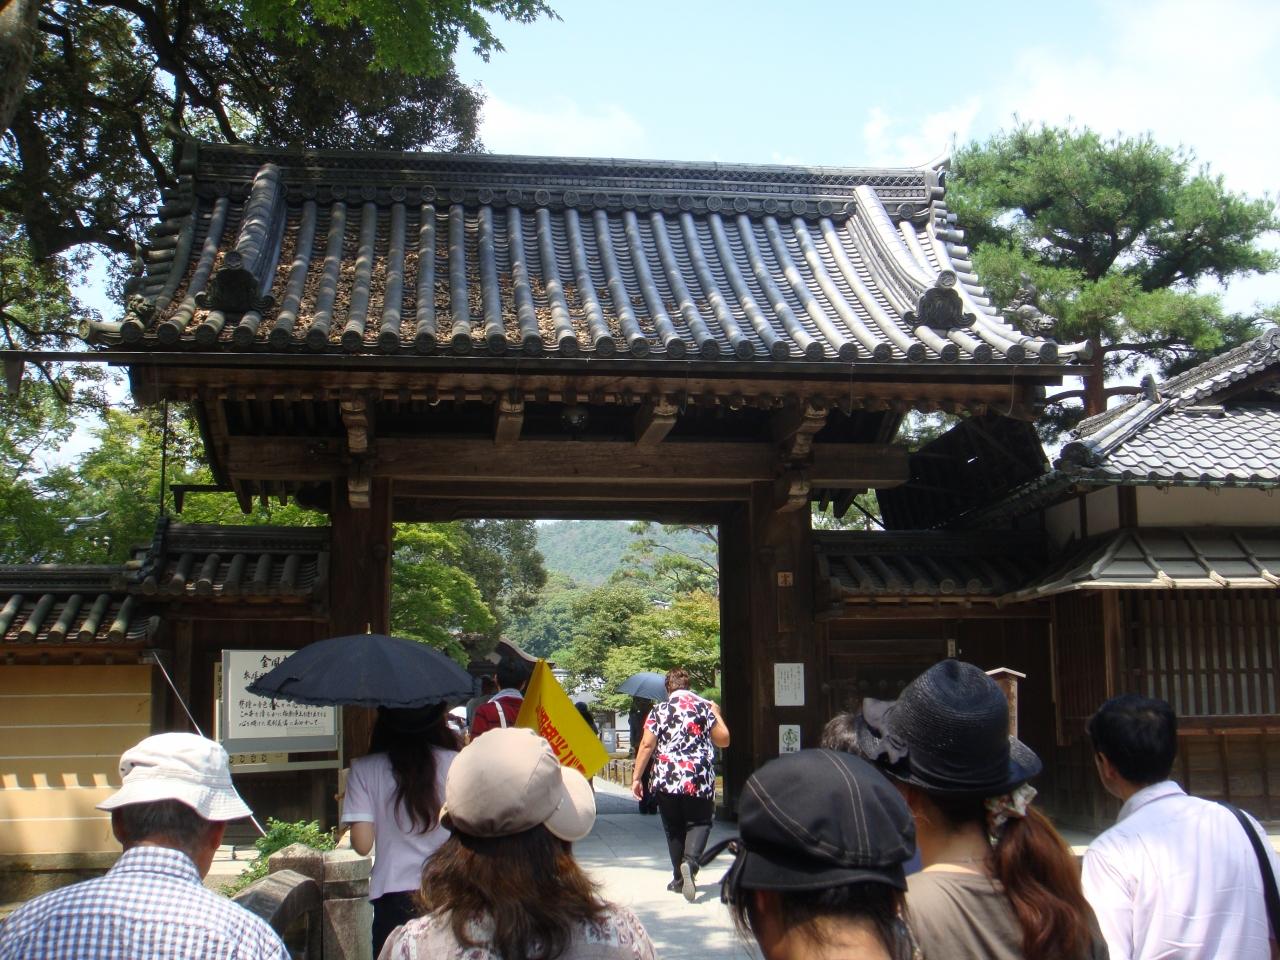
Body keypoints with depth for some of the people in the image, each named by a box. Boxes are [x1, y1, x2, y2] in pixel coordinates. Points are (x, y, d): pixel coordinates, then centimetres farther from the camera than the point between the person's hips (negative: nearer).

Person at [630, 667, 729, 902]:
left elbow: (647, 745, -5)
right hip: (699, 779, -1)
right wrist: (716, 714, 21)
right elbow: (723, 739, 6)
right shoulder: (704, 707, 3)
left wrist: (636, 777, 0)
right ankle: (690, 862, -17)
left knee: (674, 829, 14)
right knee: (700, 822, 9)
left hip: (666, 780, 1)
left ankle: (679, 878, 17)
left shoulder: (659, 710, 2)